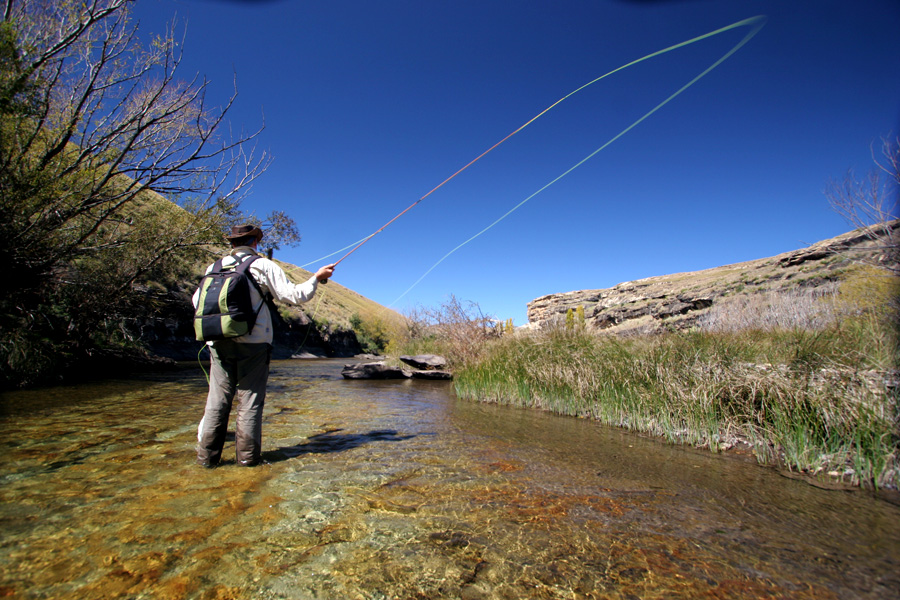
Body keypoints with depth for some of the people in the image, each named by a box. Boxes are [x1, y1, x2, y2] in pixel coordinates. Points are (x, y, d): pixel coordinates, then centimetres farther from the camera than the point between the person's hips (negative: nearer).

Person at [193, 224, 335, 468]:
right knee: (250, 399, 3)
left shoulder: (215, 268, 10)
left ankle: (208, 455, 13)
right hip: (253, 343, -3)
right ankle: (247, 456, 7)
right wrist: (317, 278, 8)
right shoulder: (263, 266, -1)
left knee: (217, 399, 9)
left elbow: (197, 300, 18)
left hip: (219, 343, 4)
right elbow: (293, 295, -4)